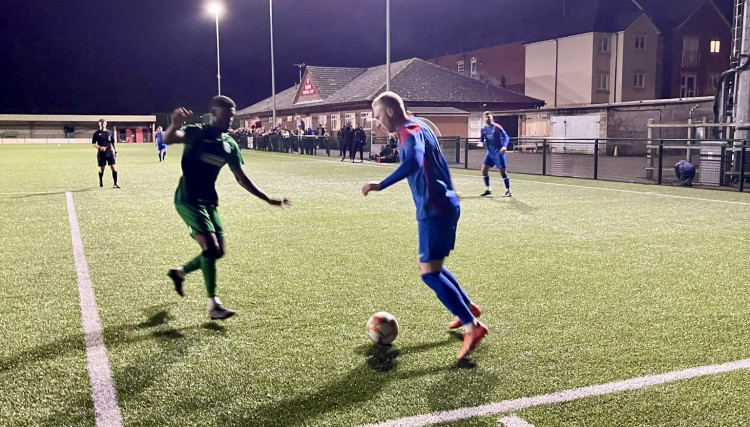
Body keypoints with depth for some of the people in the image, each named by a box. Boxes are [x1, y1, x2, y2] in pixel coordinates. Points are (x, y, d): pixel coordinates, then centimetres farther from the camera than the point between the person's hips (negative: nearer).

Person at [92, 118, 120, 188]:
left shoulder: (109, 133, 10)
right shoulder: (96, 133, 3)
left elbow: (113, 142, 16)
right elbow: (93, 143, 2)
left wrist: (115, 151, 10)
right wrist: (99, 147, -16)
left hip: (109, 152, 2)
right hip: (101, 153, -1)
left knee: (113, 167, -8)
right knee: (101, 168, 6)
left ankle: (115, 184, -8)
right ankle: (101, 182, 28)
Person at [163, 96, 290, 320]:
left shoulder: (229, 145, 5)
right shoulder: (195, 133, -11)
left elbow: (242, 179, 11)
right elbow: (167, 139, -31)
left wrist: (268, 199, 6)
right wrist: (175, 124, -55)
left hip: (209, 201, 7)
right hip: (188, 199, -7)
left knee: (218, 251, 9)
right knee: (210, 246, -19)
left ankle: (179, 272, 34)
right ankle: (213, 304, -11)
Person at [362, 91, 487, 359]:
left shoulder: (410, 132, -16)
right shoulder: (418, 127, 16)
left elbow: (414, 162, -38)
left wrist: (382, 185, -42)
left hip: (435, 210, -10)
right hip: (442, 206, 10)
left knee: (429, 272, -9)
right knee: (430, 266, 20)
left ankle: (473, 327, -7)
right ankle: (468, 308, 34)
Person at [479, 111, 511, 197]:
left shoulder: (497, 127, -12)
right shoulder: (483, 128, 5)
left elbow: (506, 137, -14)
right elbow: (482, 139, 16)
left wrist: (504, 146, -30)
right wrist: (481, 143, -8)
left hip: (498, 153, -6)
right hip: (490, 153, 6)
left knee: (502, 171, -6)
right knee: (484, 170, 2)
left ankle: (508, 191, 4)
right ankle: (488, 189, 16)